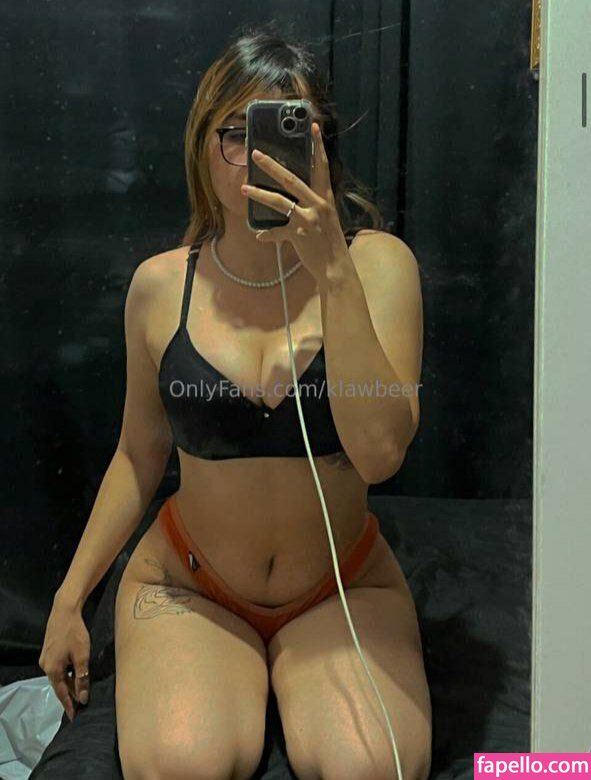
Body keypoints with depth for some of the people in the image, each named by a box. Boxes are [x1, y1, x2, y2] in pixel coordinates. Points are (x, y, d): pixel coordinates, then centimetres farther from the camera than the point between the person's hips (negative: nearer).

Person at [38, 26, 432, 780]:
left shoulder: (377, 265, -10)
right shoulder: (160, 286, -4)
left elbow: (380, 451, -22)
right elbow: (138, 454, 7)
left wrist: (332, 271, -27)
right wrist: (70, 597, 8)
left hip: (344, 586, 0)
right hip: (188, 584, 1)